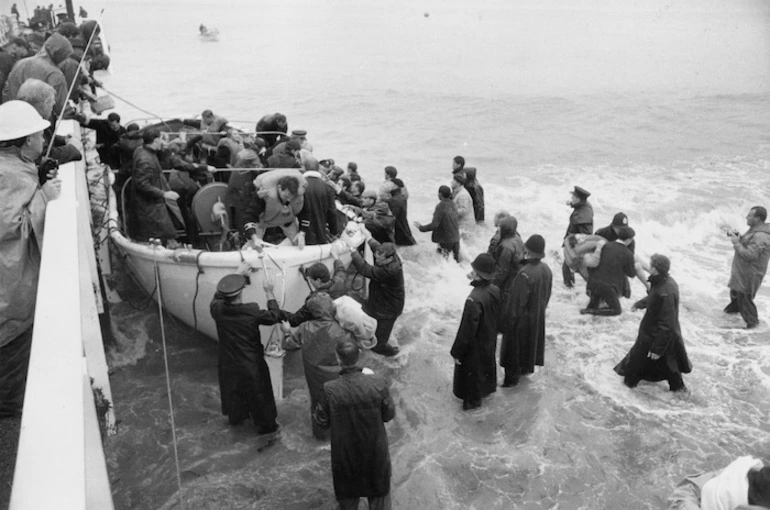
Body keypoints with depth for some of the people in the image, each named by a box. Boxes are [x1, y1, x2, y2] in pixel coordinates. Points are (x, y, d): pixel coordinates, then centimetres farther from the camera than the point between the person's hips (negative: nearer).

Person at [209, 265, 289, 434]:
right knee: (258, 394, 18)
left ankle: (235, 417, 53)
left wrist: (237, 273, 7)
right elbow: (274, 316, -12)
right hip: (251, 366, -4)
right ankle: (265, 424, 37)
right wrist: (269, 293, -3)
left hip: (228, 364, 4)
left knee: (232, 391, 29)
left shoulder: (217, 309, -20)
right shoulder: (252, 312, -30)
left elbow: (219, 295, 4)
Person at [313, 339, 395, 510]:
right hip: (375, 449, 0)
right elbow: (389, 414, -11)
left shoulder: (330, 390, -28)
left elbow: (322, 422, -14)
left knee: (347, 495, 28)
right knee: (379, 487, 28)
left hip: (345, 452, 0)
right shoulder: (377, 384, -26)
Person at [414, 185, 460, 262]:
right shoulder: (453, 204, 2)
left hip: (445, 240, -7)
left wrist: (421, 227, -14)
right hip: (455, 238, 7)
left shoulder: (440, 206, -20)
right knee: (456, 260, 17)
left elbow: (434, 225, -25)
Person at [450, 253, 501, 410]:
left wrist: (457, 352, -13)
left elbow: (466, 330, -29)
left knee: (472, 371, 17)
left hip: (475, 346, -7)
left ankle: (472, 399, 38)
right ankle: (488, 387, 55)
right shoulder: (495, 290, -15)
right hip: (490, 341, 7)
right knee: (488, 364, 30)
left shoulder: (474, 300, -38)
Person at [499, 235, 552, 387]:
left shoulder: (525, 274, -33)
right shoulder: (546, 269, -9)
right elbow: (547, 294, 6)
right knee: (531, 342, 26)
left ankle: (512, 377, 23)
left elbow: (516, 302, -25)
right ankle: (527, 367, 46)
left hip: (522, 318, -7)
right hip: (538, 317, 7)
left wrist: (506, 322, -14)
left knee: (514, 346, 10)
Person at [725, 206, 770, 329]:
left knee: (744, 297, 1)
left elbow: (749, 254, -32)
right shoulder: (754, 230, 4)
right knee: (735, 291, 29)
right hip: (741, 270, 10)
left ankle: (752, 321, 19)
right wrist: (738, 237, -3)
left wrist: (736, 242, -24)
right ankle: (734, 308, 53)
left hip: (750, 274, -10)